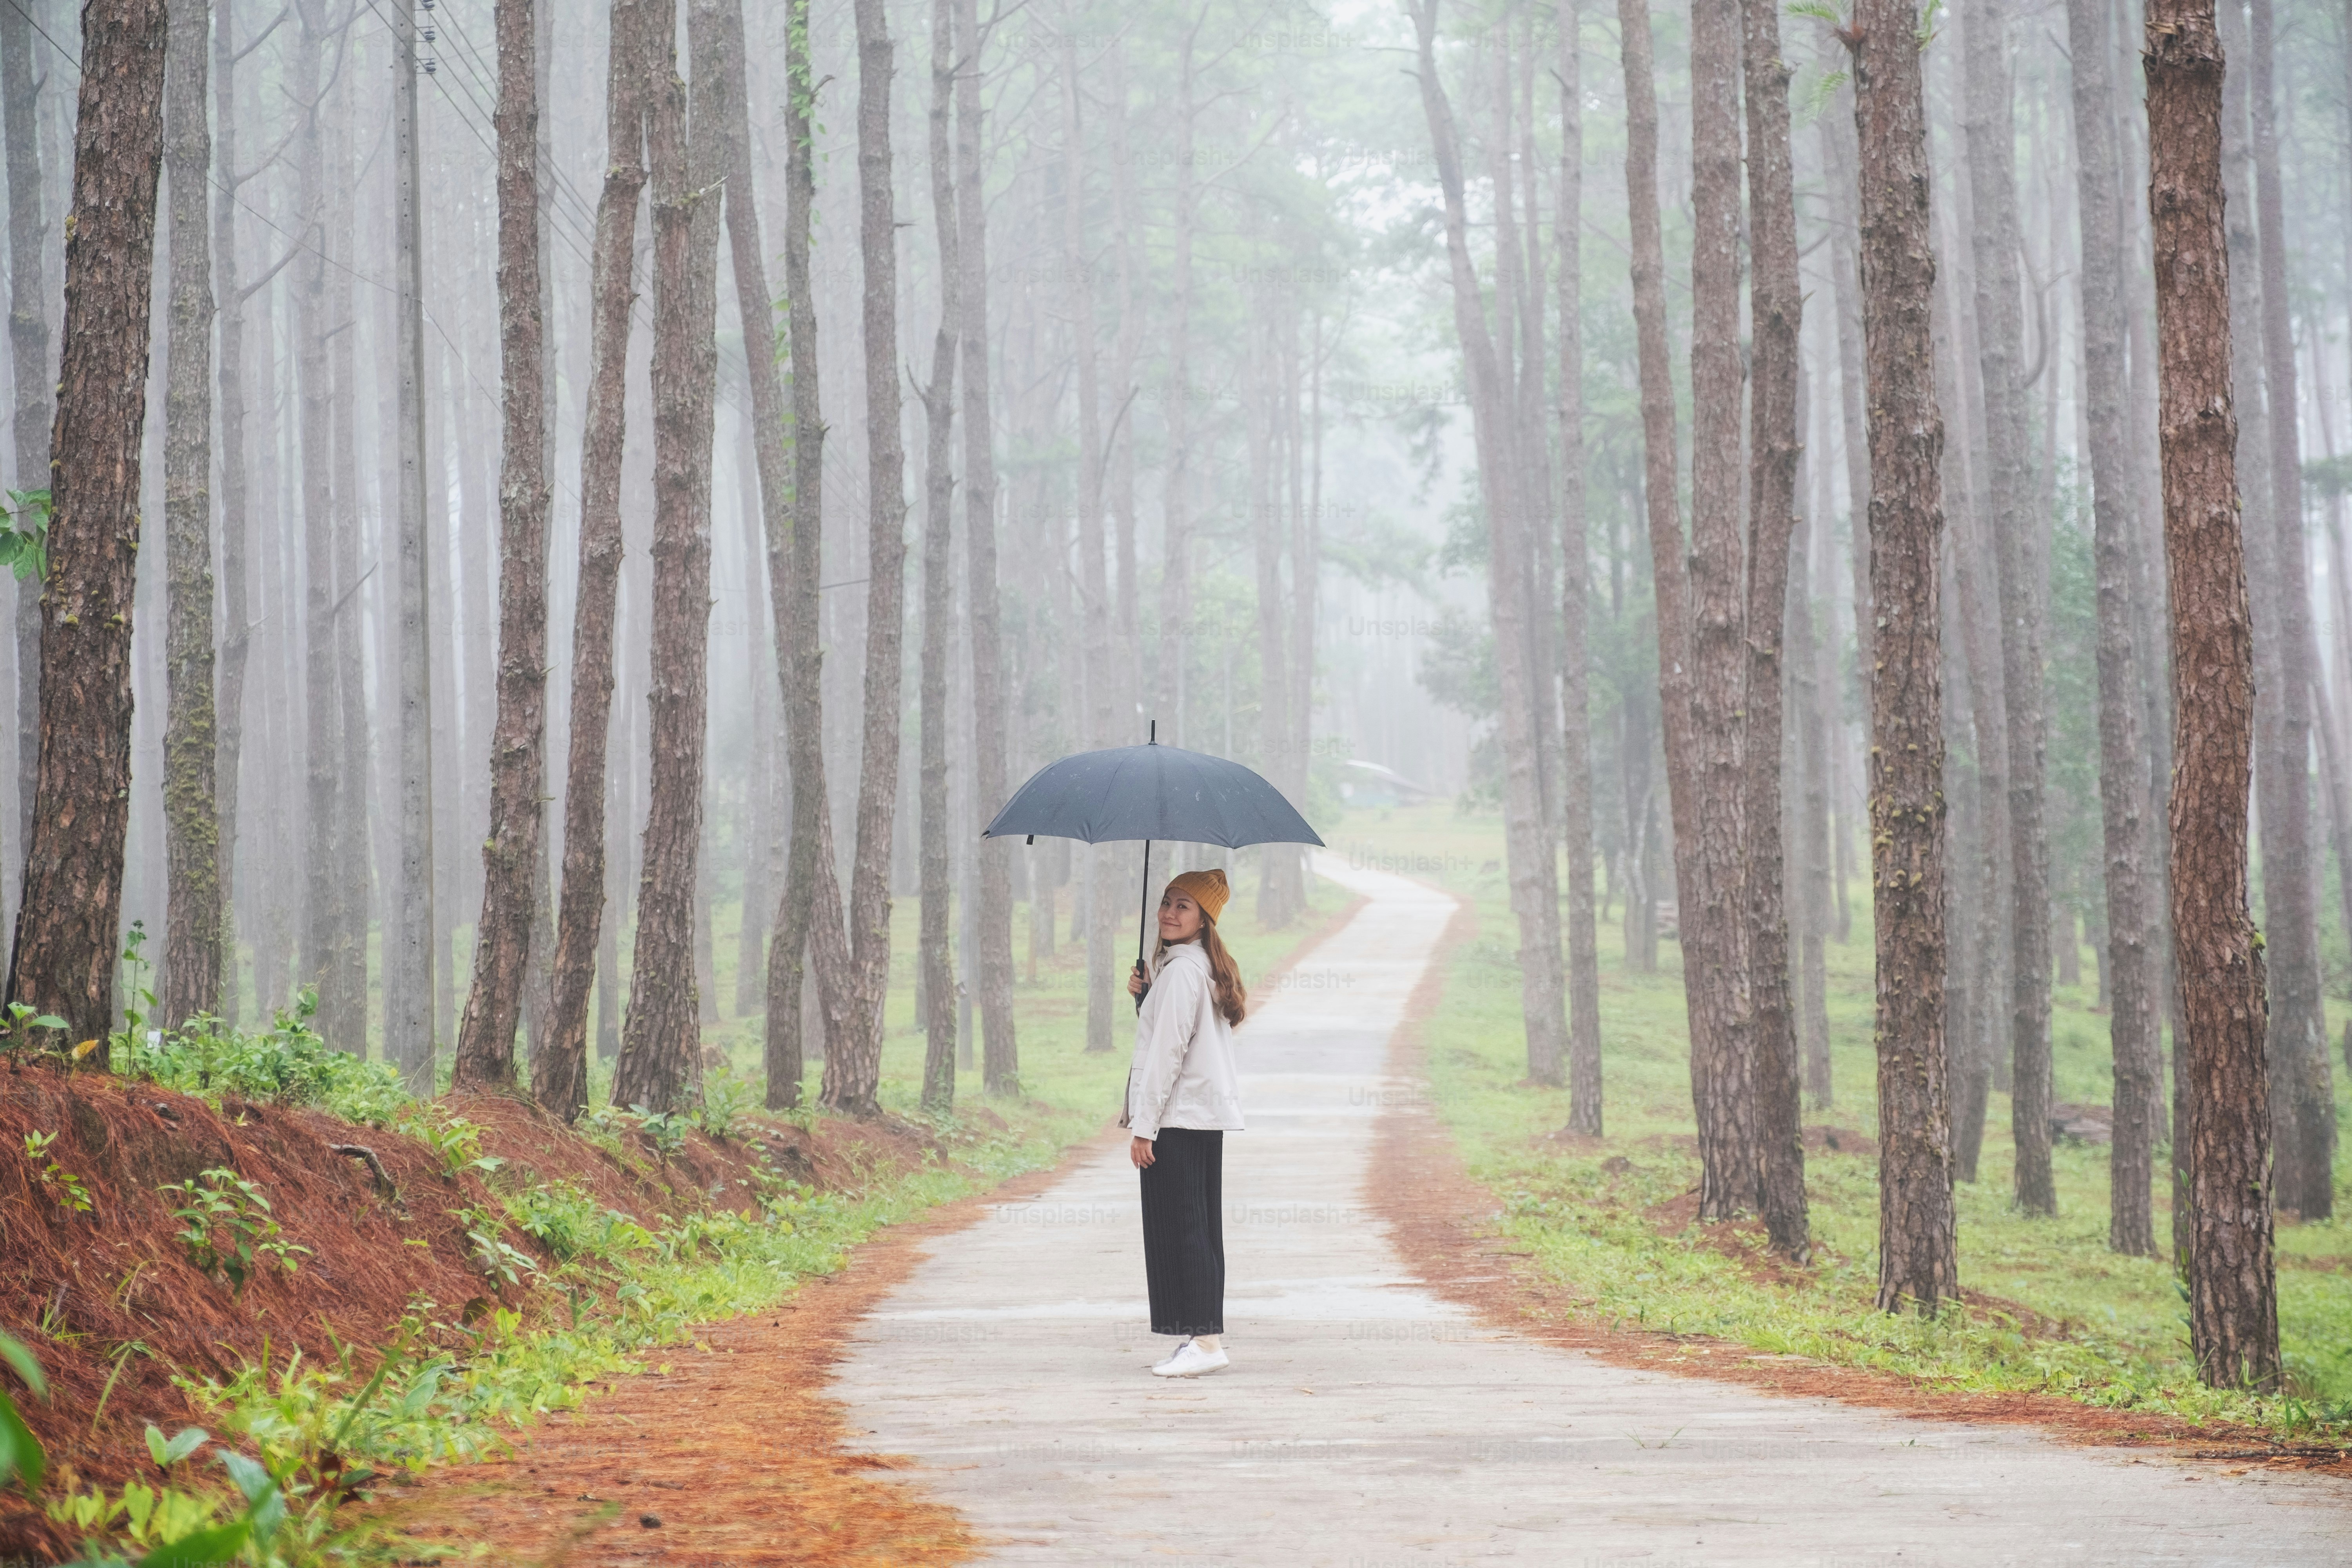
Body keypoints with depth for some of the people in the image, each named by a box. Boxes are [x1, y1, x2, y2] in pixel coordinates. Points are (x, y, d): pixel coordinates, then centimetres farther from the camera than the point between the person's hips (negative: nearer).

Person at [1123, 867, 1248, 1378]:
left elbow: (1167, 1052, -17)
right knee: (1198, 1228, 11)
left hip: (1179, 1118, -10)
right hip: (1207, 1117, 10)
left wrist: (1144, 1126, -15)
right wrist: (1145, 996, 5)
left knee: (1179, 1227, -8)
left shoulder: (1180, 972, -14)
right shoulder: (1205, 968, 16)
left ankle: (1204, 1340, -10)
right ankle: (1206, 1337, 14)